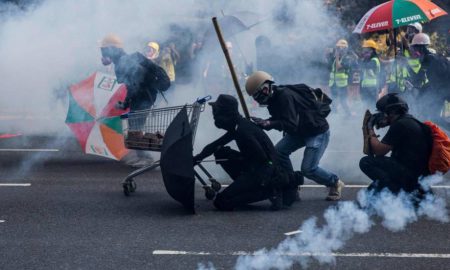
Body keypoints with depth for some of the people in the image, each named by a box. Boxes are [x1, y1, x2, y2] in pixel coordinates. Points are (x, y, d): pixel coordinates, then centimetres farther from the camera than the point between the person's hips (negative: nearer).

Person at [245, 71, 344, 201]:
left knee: (308, 169, -14)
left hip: (318, 131, -10)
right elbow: (278, 119, 8)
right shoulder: (274, 98, 0)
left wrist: (268, 123, -36)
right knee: (279, 151, -5)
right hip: (300, 131, 10)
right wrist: (262, 122, -8)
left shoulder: (285, 96, -30)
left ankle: (335, 183, 11)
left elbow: (291, 125, -34)